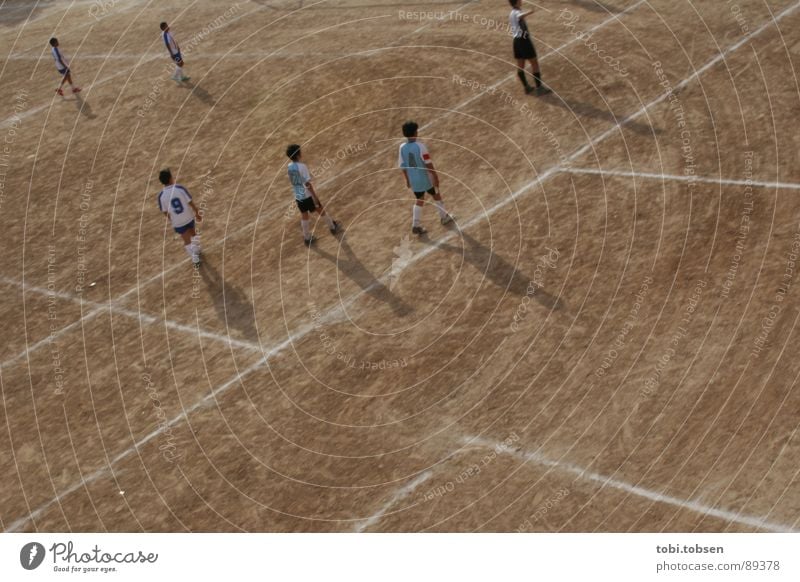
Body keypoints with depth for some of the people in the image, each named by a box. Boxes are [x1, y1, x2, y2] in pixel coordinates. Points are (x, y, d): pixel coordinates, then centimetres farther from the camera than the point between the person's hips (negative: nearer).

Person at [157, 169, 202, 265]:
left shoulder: (161, 196, -17)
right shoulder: (180, 188, -20)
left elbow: (165, 212, -6)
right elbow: (191, 203, -14)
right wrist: (197, 214, 1)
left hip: (178, 222, -1)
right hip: (189, 217, 1)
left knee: (187, 241, 16)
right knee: (193, 233, 30)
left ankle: (195, 260, 26)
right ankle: (197, 251, 52)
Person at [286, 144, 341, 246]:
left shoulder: (289, 166, -2)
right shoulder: (302, 167, -24)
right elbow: (307, 183, -23)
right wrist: (314, 197, -18)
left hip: (298, 196, 6)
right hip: (308, 195, -6)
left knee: (304, 215, 16)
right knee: (320, 210, 13)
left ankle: (307, 238, 22)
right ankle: (333, 227, 32)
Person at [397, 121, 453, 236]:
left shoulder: (402, 147, -7)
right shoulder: (420, 146, -22)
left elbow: (402, 165, 2)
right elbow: (428, 164, -20)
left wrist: (407, 179, 15)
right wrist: (435, 177, -11)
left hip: (413, 179, 4)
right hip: (426, 178, -4)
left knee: (419, 200, 19)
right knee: (436, 195, 19)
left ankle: (415, 225, 13)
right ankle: (444, 217, 36)